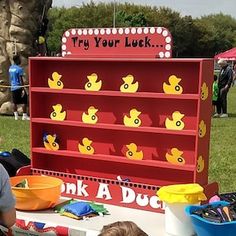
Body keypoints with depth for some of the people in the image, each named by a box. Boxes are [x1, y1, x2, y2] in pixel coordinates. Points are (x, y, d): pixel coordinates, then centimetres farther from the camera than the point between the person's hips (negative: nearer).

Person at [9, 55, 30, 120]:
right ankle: (24, 116, -2)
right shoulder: (19, 69, -14)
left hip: (13, 87, 8)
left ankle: (16, 116, 12)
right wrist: (23, 89, -16)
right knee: (24, 101, -1)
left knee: (15, 102, 10)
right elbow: (21, 80, -17)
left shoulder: (10, 68, 9)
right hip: (18, 87, -8)